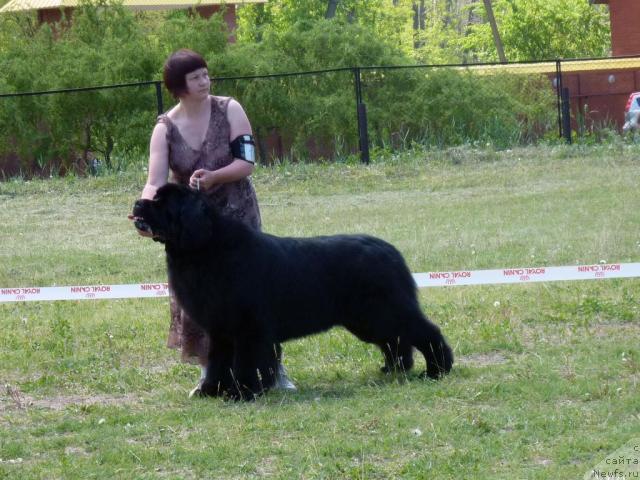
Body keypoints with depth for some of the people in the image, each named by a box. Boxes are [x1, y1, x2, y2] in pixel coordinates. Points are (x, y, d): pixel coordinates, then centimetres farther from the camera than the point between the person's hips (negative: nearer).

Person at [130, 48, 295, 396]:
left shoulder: (229, 111, -7)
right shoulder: (165, 129, -6)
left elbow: (246, 162, -13)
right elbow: (156, 182, -16)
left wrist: (213, 177, -31)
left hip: (236, 215, -1)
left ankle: (273, 369, 2)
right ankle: (209, 374, 12)